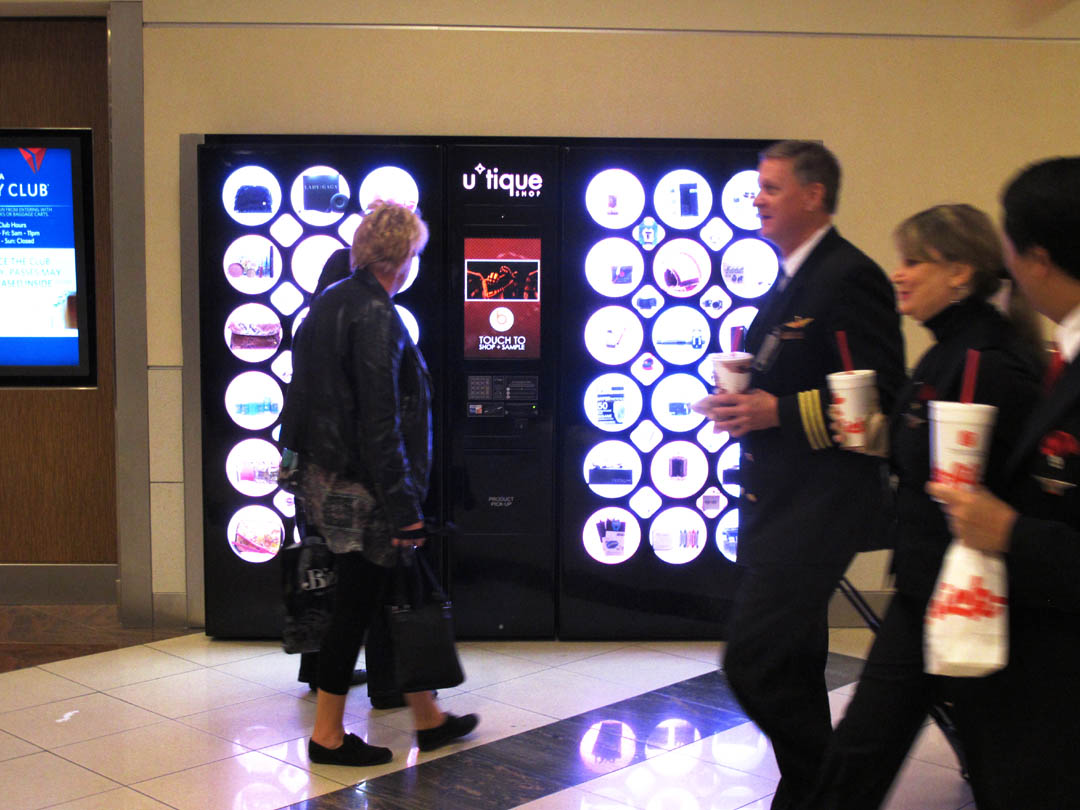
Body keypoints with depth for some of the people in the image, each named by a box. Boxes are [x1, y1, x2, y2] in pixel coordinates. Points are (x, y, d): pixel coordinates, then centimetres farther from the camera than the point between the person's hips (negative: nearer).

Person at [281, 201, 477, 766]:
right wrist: (403, 506, -18)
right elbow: (380, 423, -22)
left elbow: (307, 398, 16)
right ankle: (327, 735, 15)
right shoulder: (376, 317, -18)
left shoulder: (327, 303, 10)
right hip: (362, 486, -9)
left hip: (327, 478, 9)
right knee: (356, 603, 3)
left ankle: (428, 717, 28)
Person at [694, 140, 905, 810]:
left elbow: (881, 397, -20)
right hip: (773, 497, 10)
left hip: (819, 501, -10)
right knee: (789, 665, 17)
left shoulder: (850, 276, -13)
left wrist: (777, 412, -21)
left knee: (754, 662, -13)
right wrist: (741, 401, 6)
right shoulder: (789, 279, 17)